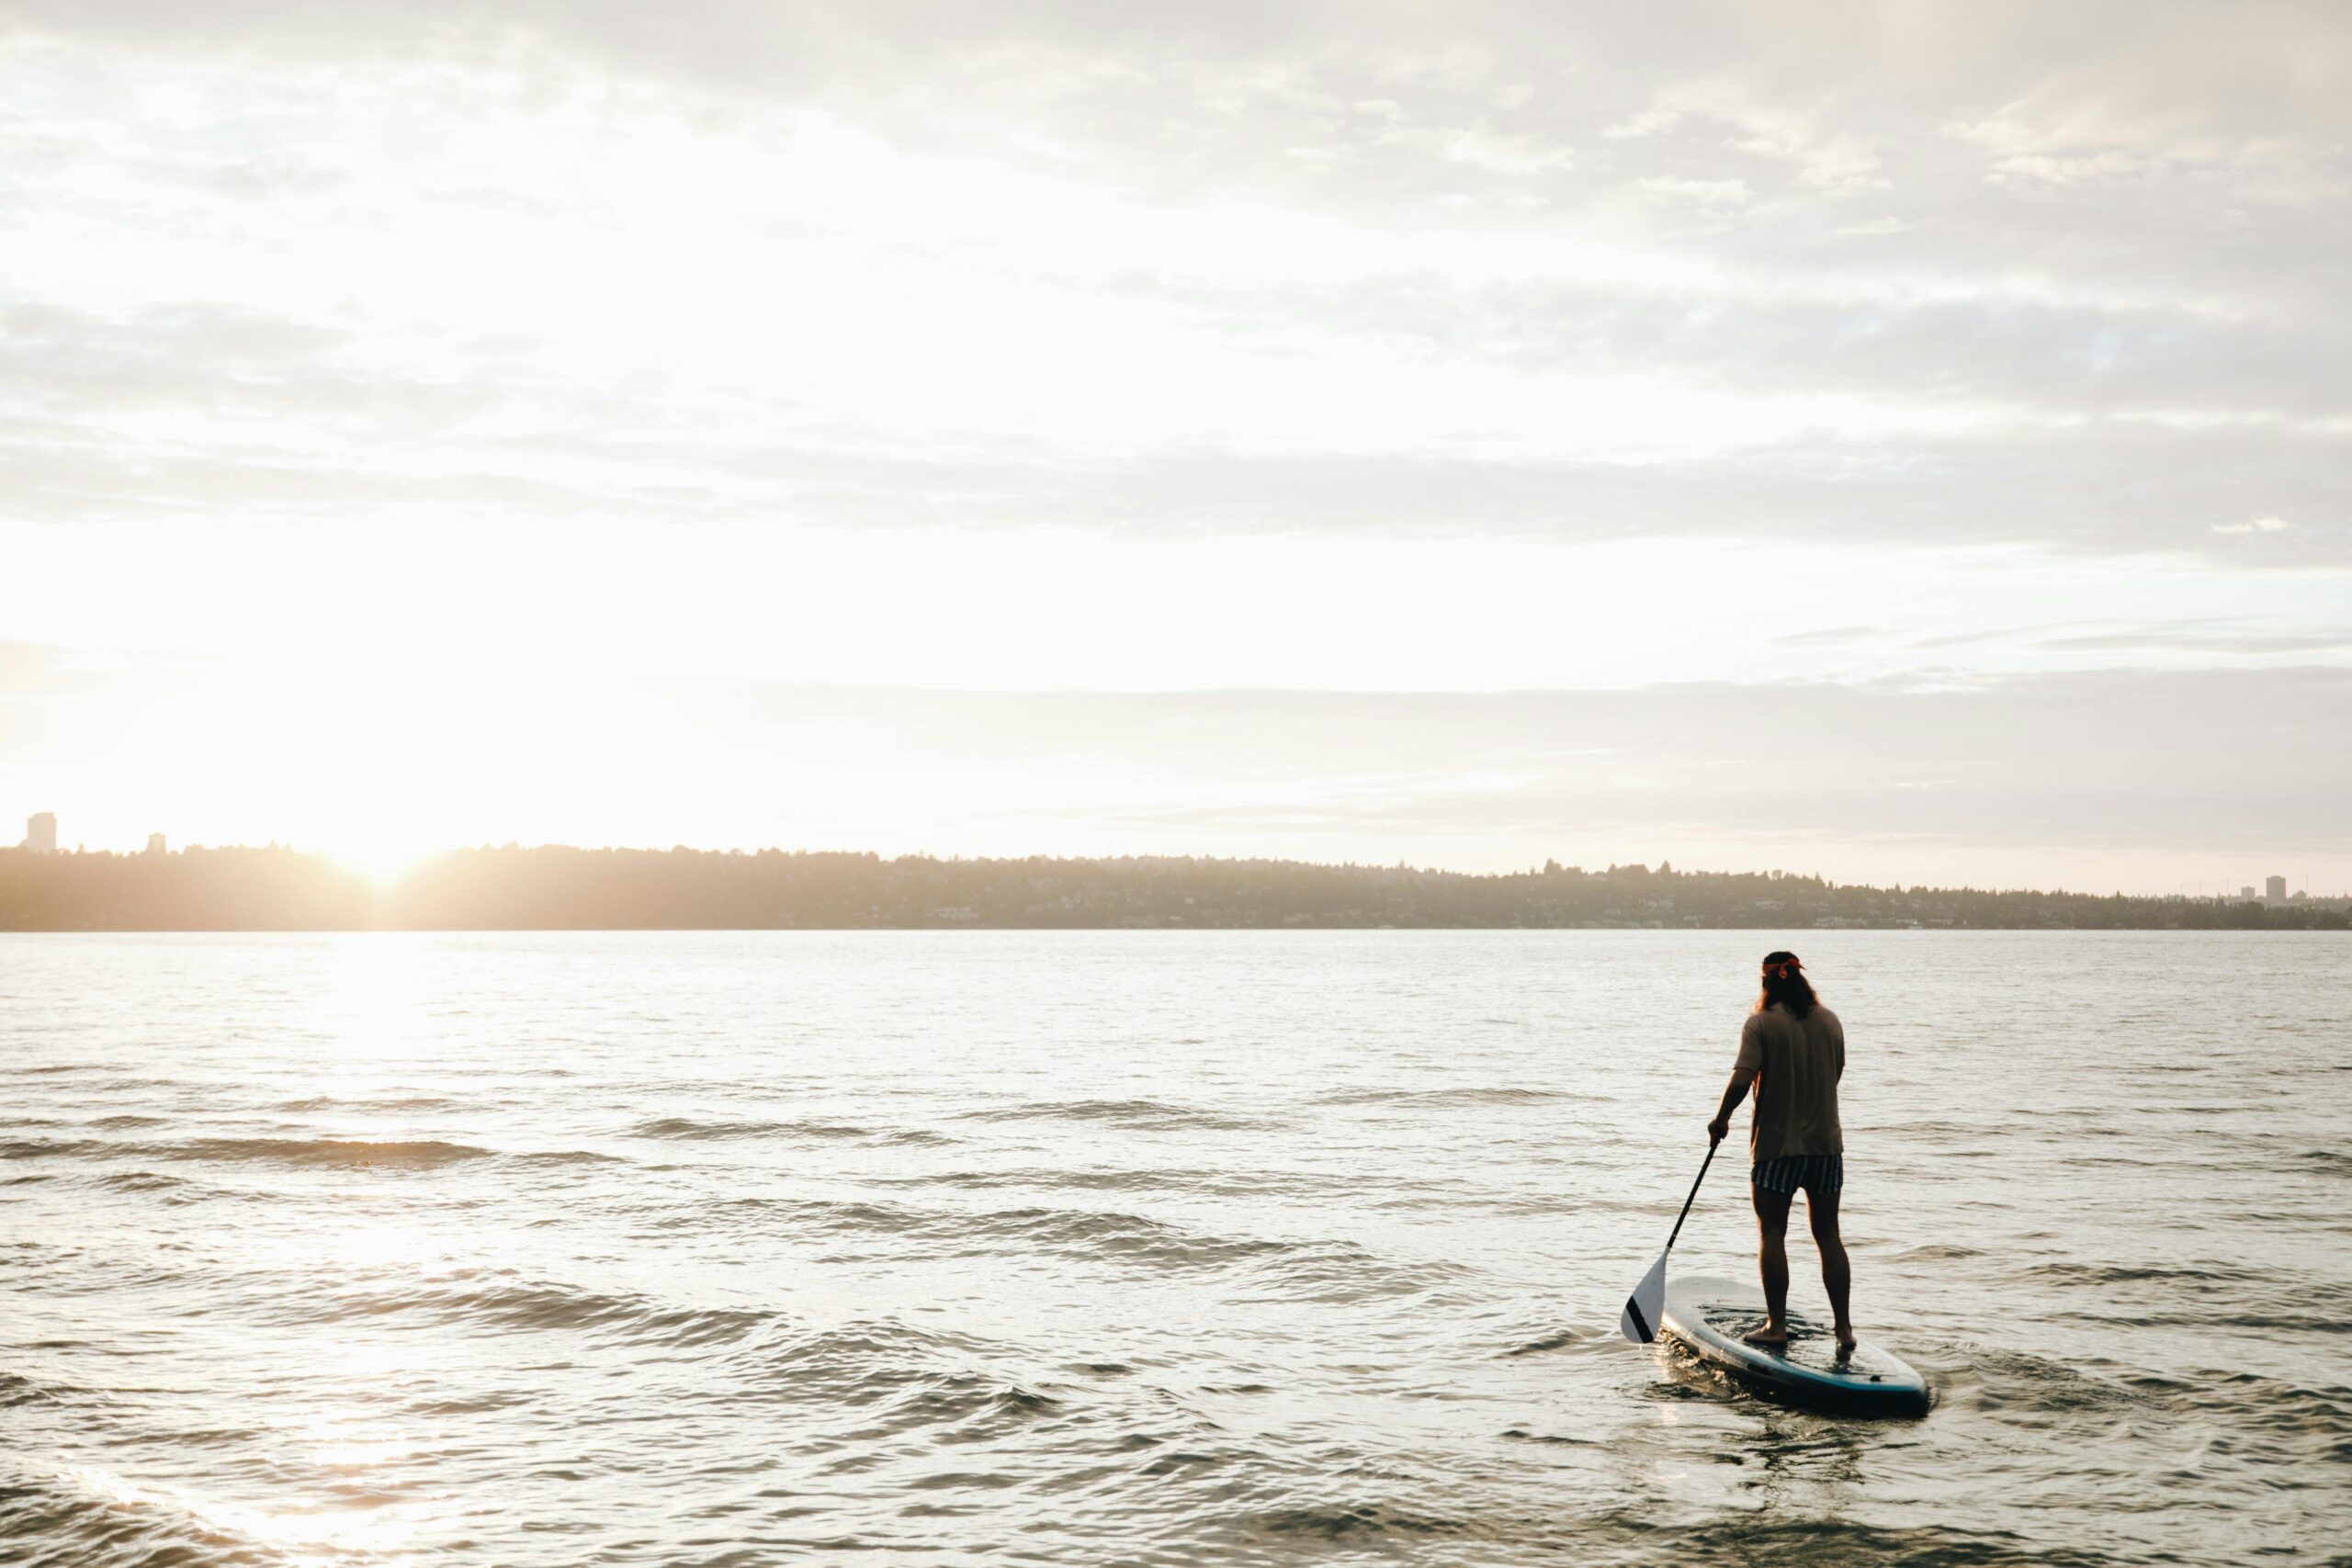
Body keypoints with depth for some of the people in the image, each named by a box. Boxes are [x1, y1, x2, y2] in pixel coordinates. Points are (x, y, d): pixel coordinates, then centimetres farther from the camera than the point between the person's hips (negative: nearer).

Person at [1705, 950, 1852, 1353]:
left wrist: (1721, 1120, -3)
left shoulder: (1761, 1024, -11)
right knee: (1828, 1236, 9)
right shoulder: (1830, 1022, 5)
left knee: (1771, 1234, 5)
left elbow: (1741, 1080, -18)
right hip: (1826, 1143, 4)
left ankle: (1776, 1325, 6)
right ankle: (1844, 1328, 9)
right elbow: (1834, 1078, 12)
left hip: (1776, 1143, -4)